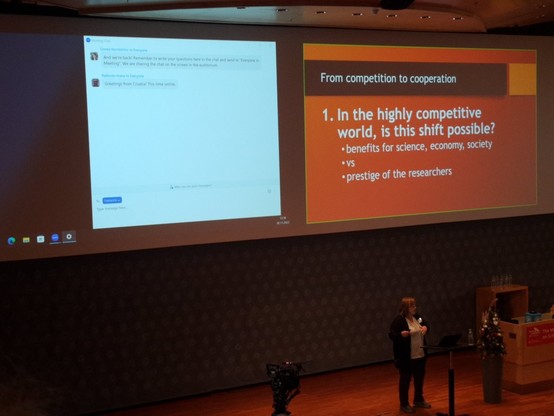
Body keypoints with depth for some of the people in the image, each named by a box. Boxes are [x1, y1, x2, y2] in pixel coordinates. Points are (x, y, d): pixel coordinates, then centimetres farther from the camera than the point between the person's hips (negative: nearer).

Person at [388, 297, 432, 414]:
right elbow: (391, 334, -18)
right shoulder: (398, 320, -17)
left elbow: (426, 323, 20)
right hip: (406, 357, -7)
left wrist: (425, 327, -3)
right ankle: (404, 404, 15)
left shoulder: (416, 316, 5)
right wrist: (401, 334, -36)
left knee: (420, 377, 17)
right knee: (405, 379, 3)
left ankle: (419, 400, 34)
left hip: (420, 355, 7)